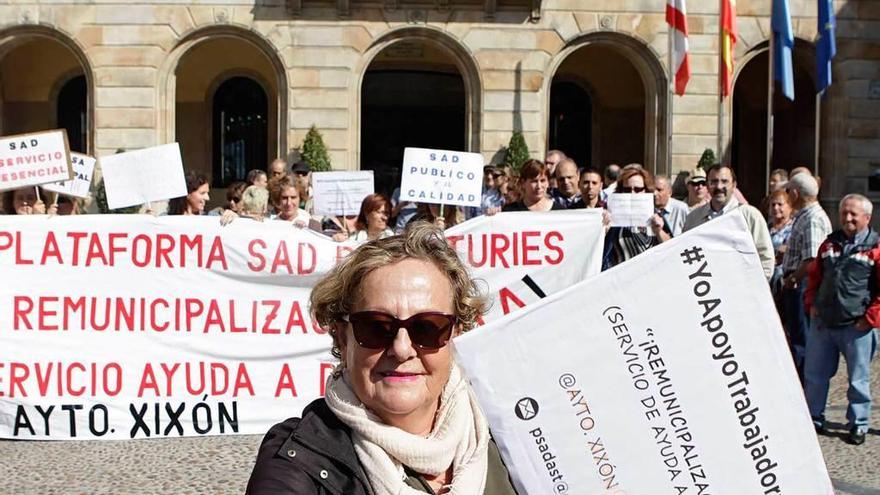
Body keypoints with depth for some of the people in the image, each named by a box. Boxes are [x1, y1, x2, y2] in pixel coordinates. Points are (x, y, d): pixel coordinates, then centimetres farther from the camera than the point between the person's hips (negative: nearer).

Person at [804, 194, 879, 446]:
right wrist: (811, 304, 9)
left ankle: (858, 425, 17)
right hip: (822, 322, 5)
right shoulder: (830, 243, 11)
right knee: (814, 374, 10)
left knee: (858, 378, 5)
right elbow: (814, 276, 21)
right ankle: (813, 419, 23)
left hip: (857, 326, -5)